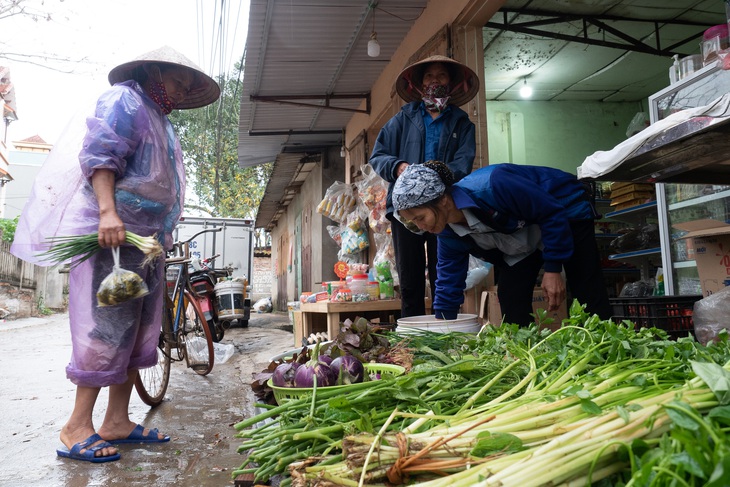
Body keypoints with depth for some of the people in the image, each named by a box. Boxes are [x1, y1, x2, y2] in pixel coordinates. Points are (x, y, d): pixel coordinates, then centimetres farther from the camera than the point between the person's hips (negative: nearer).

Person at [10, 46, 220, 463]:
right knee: (107, 330, -9)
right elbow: (97, 154, -16)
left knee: (137, 332, 8)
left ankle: (117, 422, 15)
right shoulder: (124, 100, -1)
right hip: (114, 234, -9)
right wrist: (108, 211, -28)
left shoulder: (160, 122, 26)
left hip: (148, 240, 10)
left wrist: (163, 238, 27)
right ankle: (78, 428, 2)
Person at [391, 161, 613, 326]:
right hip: (523, 234, 6)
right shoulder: (448, 234, -15)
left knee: (589, 299, -6)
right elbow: (448, 283, -5)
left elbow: (553, 213, -27)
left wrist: (552, 269, -24)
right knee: (513, 311, -3)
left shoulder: (491, 185, -38)